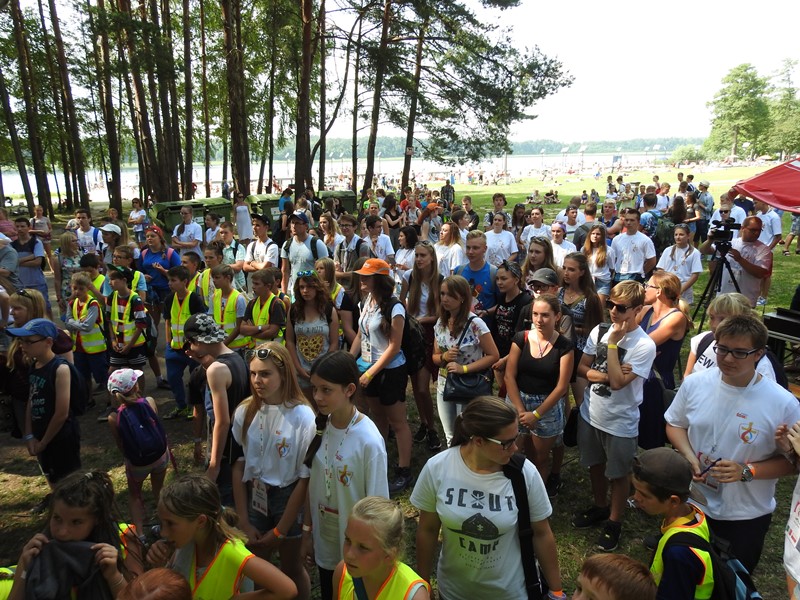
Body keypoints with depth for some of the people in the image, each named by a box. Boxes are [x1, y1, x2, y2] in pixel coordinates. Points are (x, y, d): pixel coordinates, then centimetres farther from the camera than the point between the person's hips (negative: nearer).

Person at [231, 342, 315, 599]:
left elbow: (305, 477, -15)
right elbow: (239, 466, -2)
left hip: (288, 498, -3)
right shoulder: (244, 412, -9)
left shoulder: (302, 417, -21)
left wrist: (280, 530, -9)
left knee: (291, 569, 17)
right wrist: (244, 521, -3)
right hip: (253, 496, 3)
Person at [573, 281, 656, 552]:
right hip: (590, 414, 5)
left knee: (618, 474, 14)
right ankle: (600, 507, 46)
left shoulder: (644, 346, -20)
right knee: (595, 464, 23)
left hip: (619, 422, -5)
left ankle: (614, 522, 35)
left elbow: (617, 382, -26)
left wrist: (612, 343, -24)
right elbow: (582, 368, 0)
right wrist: (606, 375, -19)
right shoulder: (599, 331, -5)